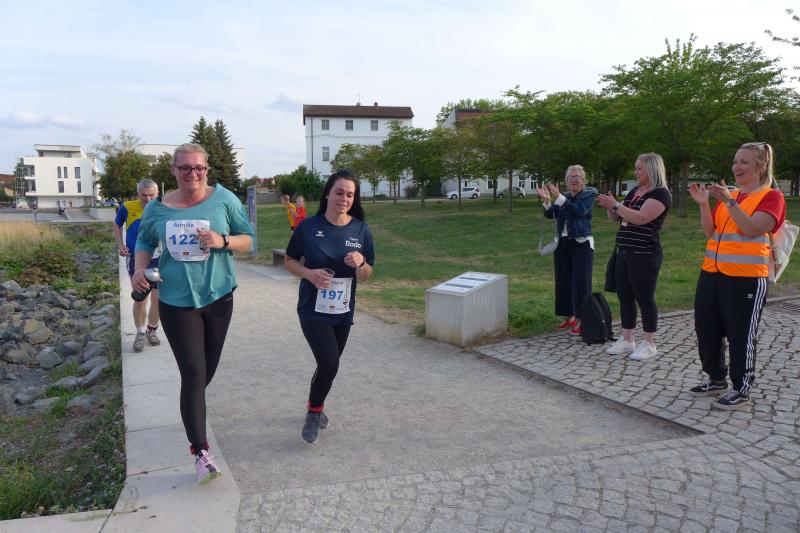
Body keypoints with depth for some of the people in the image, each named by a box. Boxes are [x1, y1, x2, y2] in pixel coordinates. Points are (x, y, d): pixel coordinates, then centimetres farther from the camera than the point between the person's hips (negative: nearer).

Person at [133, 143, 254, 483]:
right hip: (176, 301, -1)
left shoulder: (224, 199, -6)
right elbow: (144, 241, 14)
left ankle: (192, 410, 48)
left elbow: (248, 239, 0)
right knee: (193, 374, -6)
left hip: (218, 298, 1)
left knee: (207, 370, 16)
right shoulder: (157, 208, -2)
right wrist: (140, 269, -5)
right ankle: (201, 452, 1)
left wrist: (222, 241, -20)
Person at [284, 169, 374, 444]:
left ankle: (315, 406, 44)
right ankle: (314, 412, 11)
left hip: (342, 311, 4)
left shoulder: (361, 231, -5)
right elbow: (290, 260, 1)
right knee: (329, 363, -16)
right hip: (313, 309, -3)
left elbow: (365, 276, 1)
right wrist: (309, 274, -18)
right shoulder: (309, 227, -11)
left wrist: (360, 263, -21)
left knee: (329, 364, 16)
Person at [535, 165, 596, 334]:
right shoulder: (565, 196, 11)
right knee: (563, 280, 9)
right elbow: (550, 214, 1)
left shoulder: (589, 194, -4)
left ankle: (581, 319, 1)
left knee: (581, 282, -5)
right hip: (562, 243, 6)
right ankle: (569, 317, 20)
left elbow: (579, 211, -22)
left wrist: (558, 197, -26)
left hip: (582, 243, -6)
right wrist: (546, 200, -17)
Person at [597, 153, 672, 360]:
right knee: (624, 297, 10)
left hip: (645, 256, -8)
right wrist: (609, 207, -1)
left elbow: (640, 218, -24)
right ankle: (627, 340, 20)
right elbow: (617, 217, 19)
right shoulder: (634, 191, 15)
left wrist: (615, 204, -19)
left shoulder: (660, 194, -11)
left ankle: (648, 344, 10)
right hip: (624, 254, 8)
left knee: (644, 298, -1)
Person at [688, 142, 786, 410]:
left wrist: (730, 202, -24)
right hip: (712, 274, 6)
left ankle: (741, 389, 17)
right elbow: (710, 231, 7)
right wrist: (704, 205, -5)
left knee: (741, 335, 2)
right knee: (706, 329, 11)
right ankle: (716, 379, 29)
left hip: (746, 278, -6)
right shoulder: (727, 195, 13)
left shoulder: (772, 197, -4)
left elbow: (752, 229, -18)